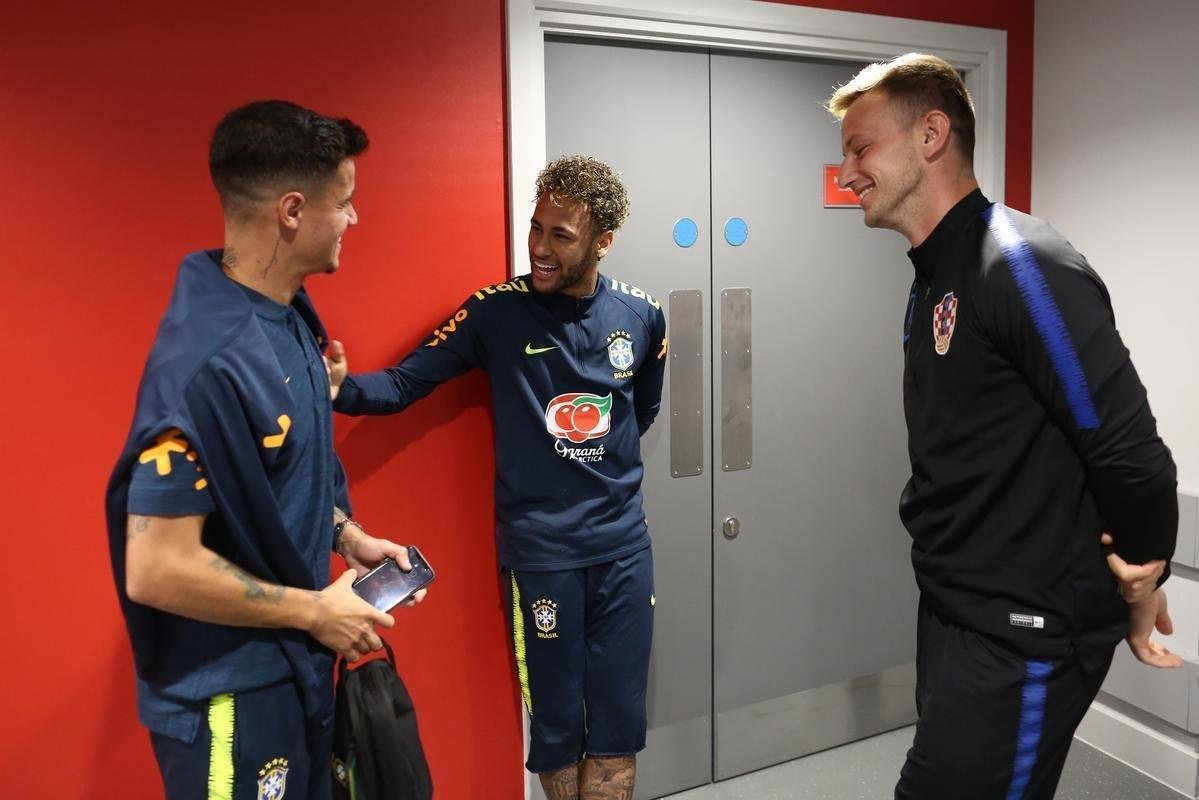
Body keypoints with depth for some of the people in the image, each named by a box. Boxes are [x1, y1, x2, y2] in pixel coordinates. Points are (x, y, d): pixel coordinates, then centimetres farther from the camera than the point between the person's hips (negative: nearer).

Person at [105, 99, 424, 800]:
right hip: (229, 695, -8)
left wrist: (349, 538, 3)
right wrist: (314, 610, -18)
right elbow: (156, 570, -28)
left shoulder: (292, 315, 0)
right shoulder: (209, 362, -29)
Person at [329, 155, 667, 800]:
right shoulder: (496, 311, -9)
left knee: (619, 720, 13)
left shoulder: (642, 316, 1)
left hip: (624, 545, 3)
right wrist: (342, 389, -31)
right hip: (540, 550, -3)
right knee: (557, 722, 11)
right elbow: (405, 381, -13)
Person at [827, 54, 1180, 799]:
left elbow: (1131, 454, -19)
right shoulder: (934, 280, 9)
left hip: (1022, 633, -8)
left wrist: (1140, 589, -5)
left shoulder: (1019, 263, -19)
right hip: (951, 613, 8)